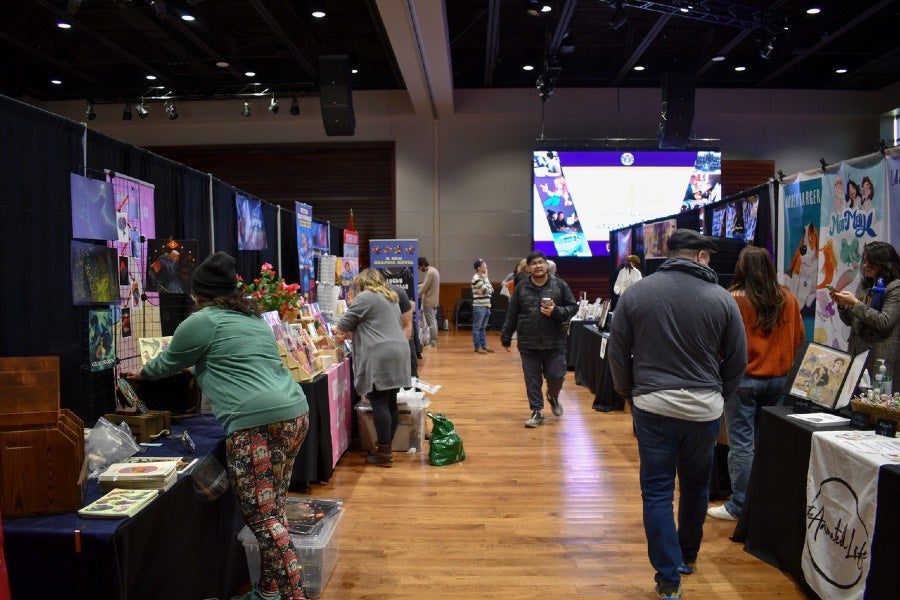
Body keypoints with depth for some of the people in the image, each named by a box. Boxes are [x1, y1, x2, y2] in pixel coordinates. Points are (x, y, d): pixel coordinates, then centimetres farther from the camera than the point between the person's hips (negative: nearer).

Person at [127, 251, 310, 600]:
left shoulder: (201, 322, 2)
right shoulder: (254, 318, 25)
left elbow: (168, 363, 18)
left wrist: (143, 373, 40)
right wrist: (202, 366, 57)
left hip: (257, 423, -9)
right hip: (295, 414, 9)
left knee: (263, 519, -5)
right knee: (272, 512, 15)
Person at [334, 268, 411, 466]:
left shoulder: (365, 297, -4)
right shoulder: (391, 297, 23)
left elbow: (347, 322, 0)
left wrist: (338, 331, 24)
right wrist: (351, 332, 35)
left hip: (379, 356, -9)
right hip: (398, 352, 9)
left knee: (379, 404, -6)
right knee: (391, 403, 10)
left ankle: (384, 453, -4)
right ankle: (387, 447, 16)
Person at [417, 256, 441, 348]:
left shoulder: (430, 273, -18)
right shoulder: (434, 270, 13)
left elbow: (424, 287, -19)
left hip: (428, 301, -10)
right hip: (434, 300, 10)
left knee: (431, 322, -5)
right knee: (433, 320, 13)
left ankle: (433, 341, -2)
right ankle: (433, 340, 19)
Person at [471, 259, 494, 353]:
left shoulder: (483, 278, 15)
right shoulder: (476, 278, -11)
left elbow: (491, 290, 10)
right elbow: (486, 289, -18)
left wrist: (485, 291, -11)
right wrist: (486, 277, -5)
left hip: (486, 306, 8)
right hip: (479, 306, -8)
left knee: (483, 327, 13)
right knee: (477, 327, -2)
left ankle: (484, 345, 18)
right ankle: (478, 346, 1)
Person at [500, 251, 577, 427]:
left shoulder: (559, 284, 0)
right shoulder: (521, 287, 2)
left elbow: (573, 307, 3)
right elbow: (511, 315, 6)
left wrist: (556, 312, -16)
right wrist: (506, 338, 9)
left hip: (555, 343, -1)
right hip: (528, 344, 1)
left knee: (556, 376, 2)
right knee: (532, 380, 6)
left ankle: (553, 396, 35)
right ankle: (537, 412, 20)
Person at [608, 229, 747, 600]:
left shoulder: (636, 293, -3)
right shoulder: (720, 299, -4)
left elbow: (617, 354, 1)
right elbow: (738, 360, 4)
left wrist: (630, 394, 15)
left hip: (652, 406, -1)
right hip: (704, 408, 2)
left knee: (657, 492, 7)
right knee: (695, 486, 20)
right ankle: (687, 557, 39)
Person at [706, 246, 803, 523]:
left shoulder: (734, 299, -13)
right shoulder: (788, 299, 1)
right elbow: (798, 339, 10)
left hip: (745, 378, -5)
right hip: (779, 379, 5)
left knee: (741, 443, 1)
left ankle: (739, 506, 7)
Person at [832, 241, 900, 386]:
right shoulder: (865, 285, 12)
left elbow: (884, 322, -18)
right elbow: (849, 321, 15)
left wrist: (855, 303, -18)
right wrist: (842, 305, -4)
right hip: (857, 352, 6)